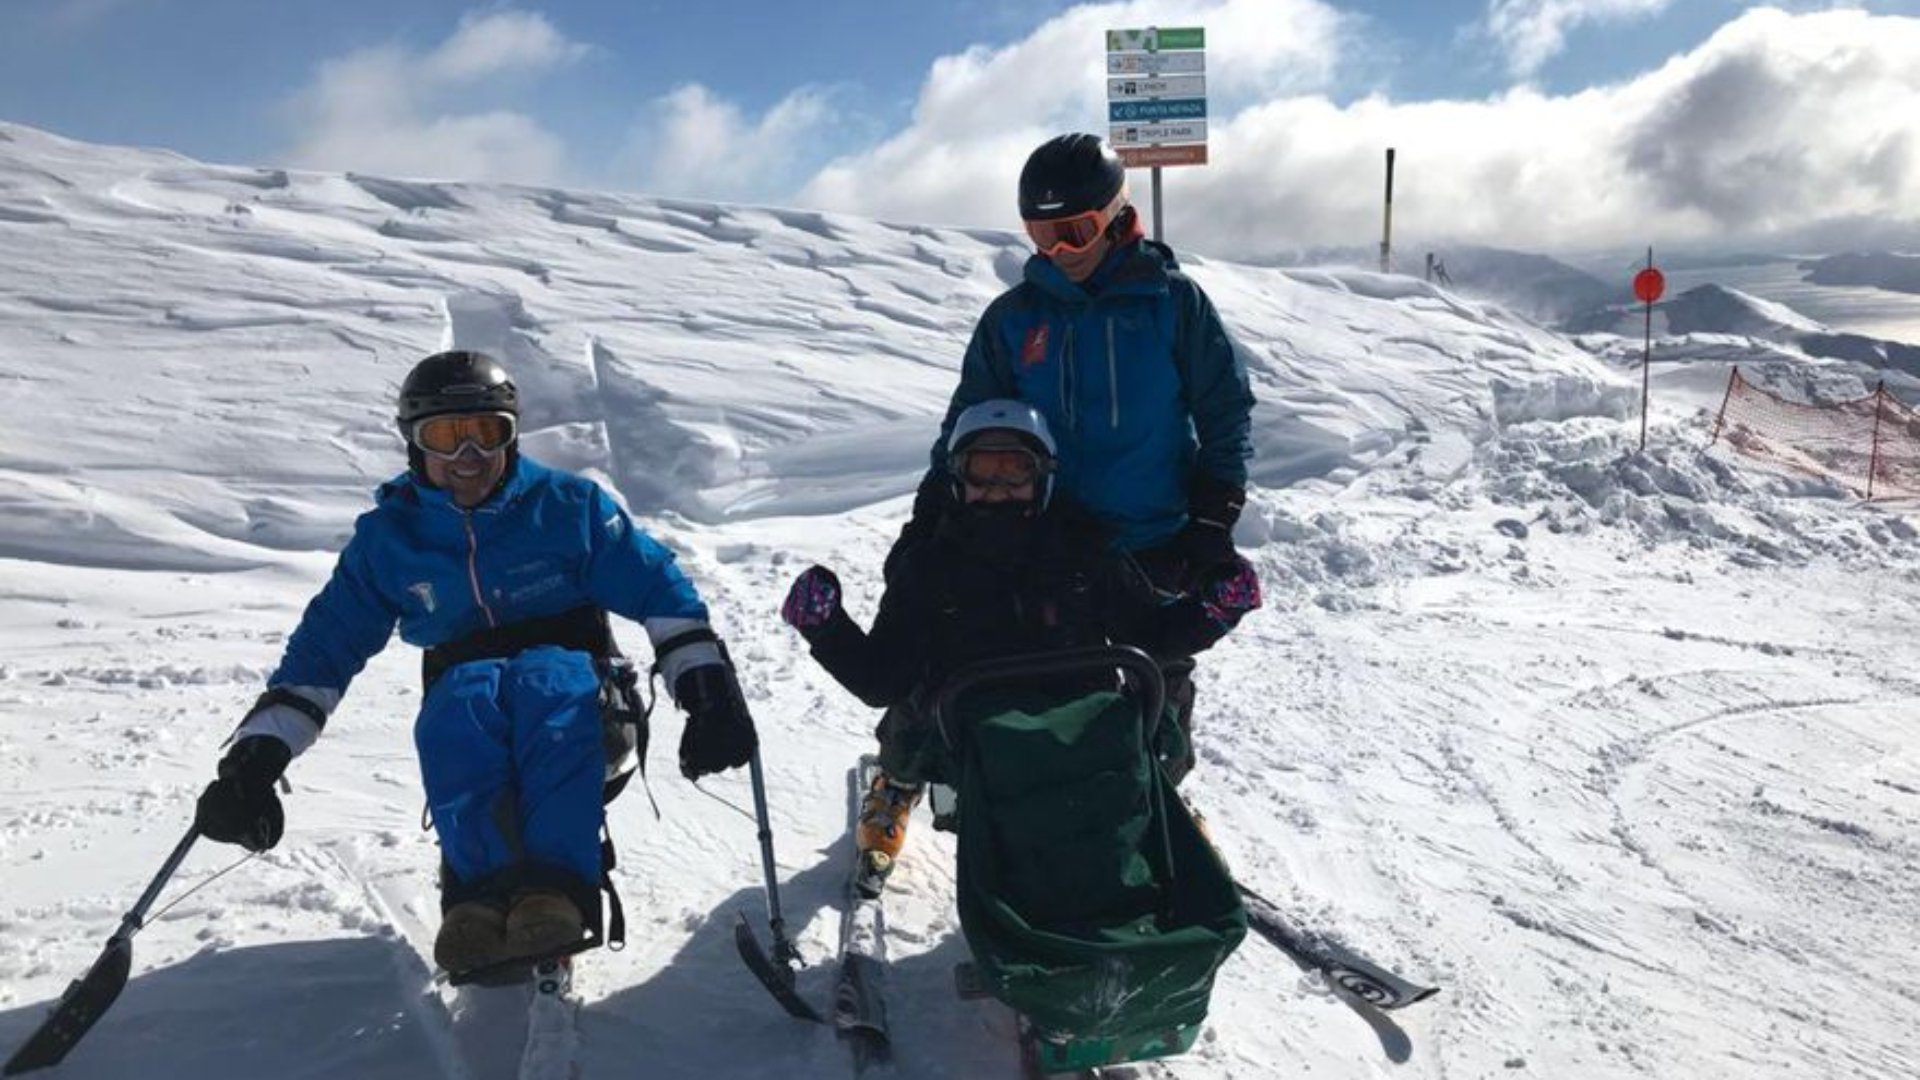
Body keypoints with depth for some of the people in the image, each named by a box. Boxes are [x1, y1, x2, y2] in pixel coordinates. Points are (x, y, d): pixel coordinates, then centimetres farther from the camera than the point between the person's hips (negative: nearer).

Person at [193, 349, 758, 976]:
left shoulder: (566, 505, 1)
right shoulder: (387, 535, 7)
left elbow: (660, 590, 0)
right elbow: (324, 646, 10)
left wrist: (709, 691, -12)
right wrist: (256, 759, -1)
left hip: (569, 673, -1)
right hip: (461, 683, 2)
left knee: (547, 687, -39)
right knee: (466, 700, -36)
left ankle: (557, 891, -55)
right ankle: (484, 890, -52)